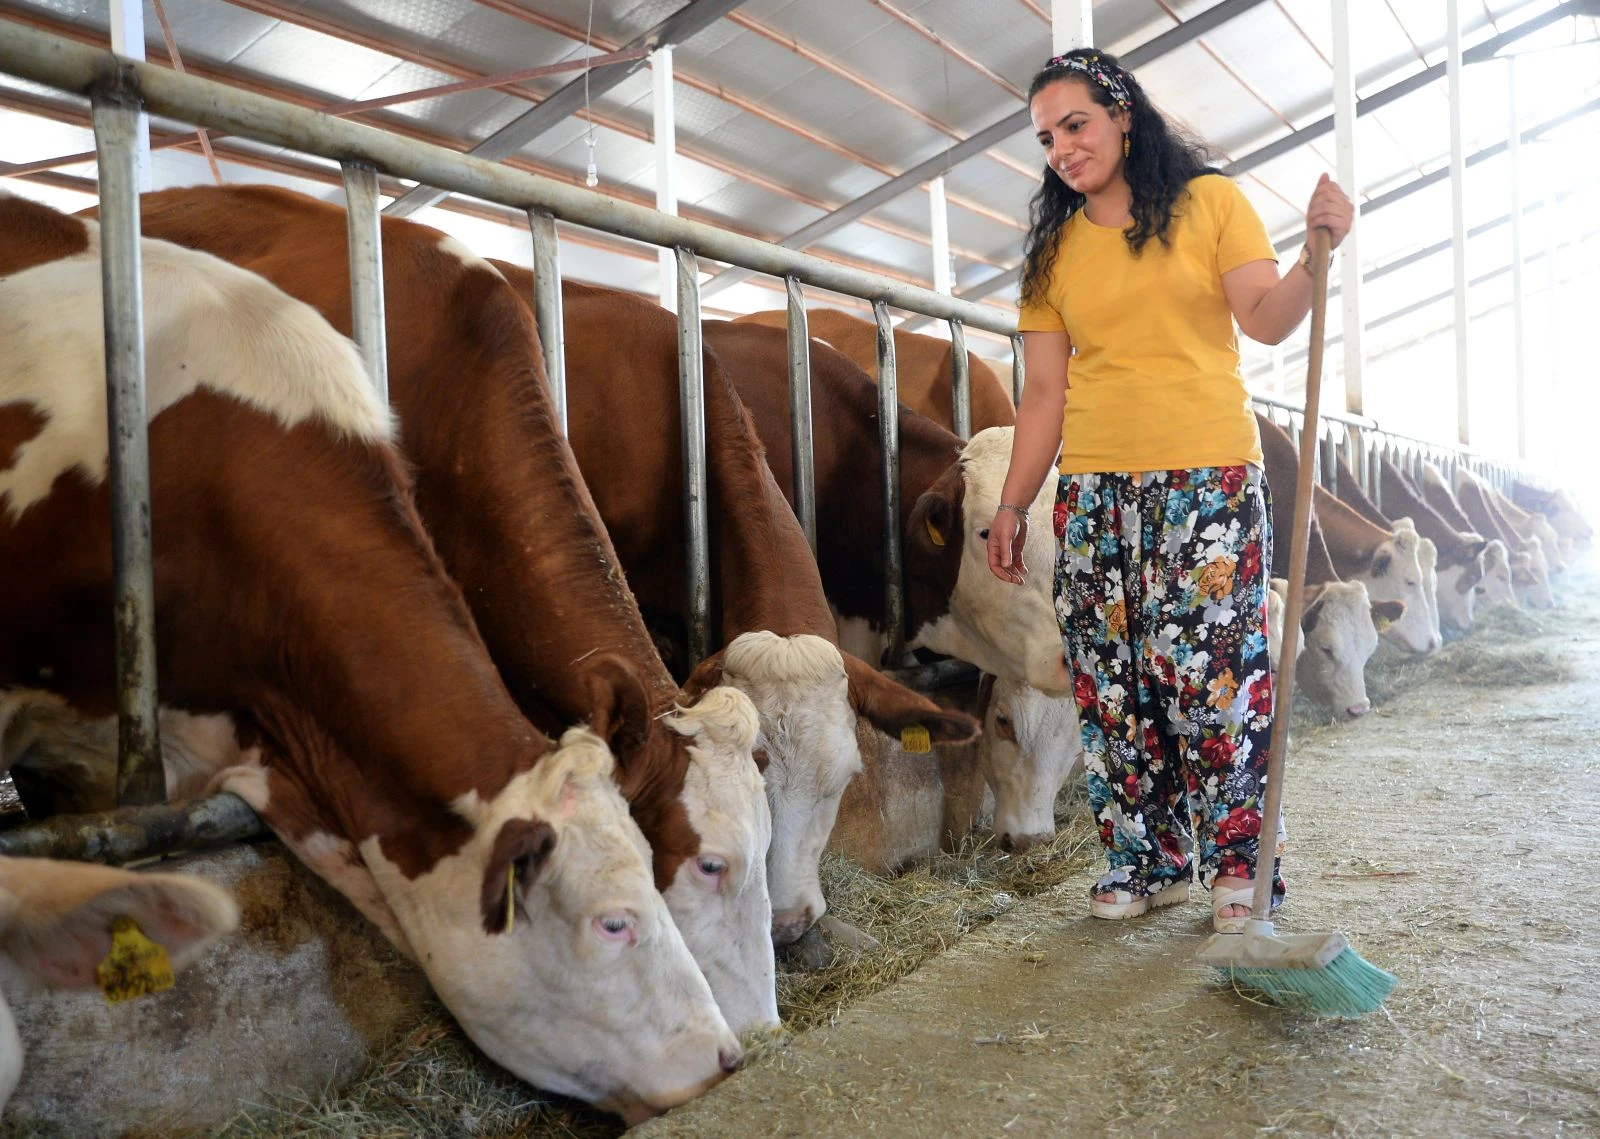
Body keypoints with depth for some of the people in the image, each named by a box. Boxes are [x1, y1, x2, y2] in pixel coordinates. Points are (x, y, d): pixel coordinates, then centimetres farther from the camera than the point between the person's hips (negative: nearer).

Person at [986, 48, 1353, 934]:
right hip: (1093, 488, 4)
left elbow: (1266, 319, -5)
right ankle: (1145, 860, 16)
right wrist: (1011, 504, 7)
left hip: (1208, 475, -3)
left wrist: (1316, 253, -24)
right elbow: (1044, 391, 12)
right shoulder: (1053, 249, 14)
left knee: (1209, 664, -7)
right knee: (1109, 676, 3)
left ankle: (1236, 864, 7)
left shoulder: (1209, 202, 6)